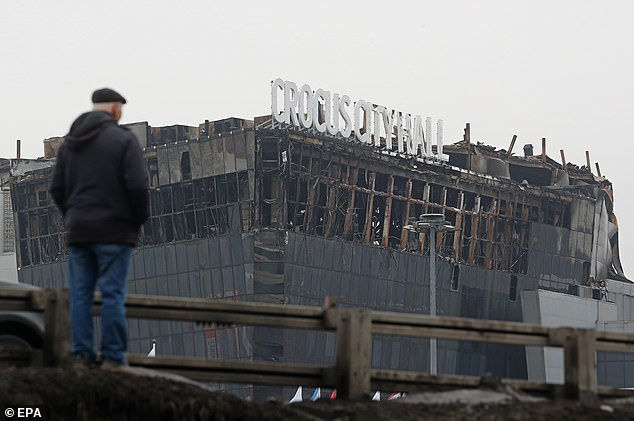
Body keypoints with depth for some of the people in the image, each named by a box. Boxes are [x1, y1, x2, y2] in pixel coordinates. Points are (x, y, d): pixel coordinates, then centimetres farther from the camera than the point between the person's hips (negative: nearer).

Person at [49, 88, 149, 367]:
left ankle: (81, 355, 5)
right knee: (113, 294, -4)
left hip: (77, 230, 5)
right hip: (114, 229, -5)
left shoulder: (69, 143, 13)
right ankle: (113, 357, -6)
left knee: (80, 294, 7)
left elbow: (56, 188, 10)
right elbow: (137, 185, -13)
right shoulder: (123, 139, -5)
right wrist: (140, 218, 1)